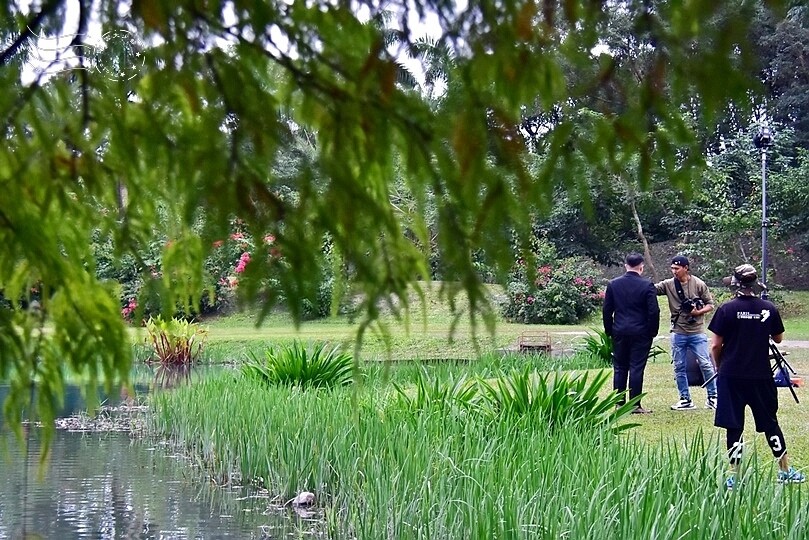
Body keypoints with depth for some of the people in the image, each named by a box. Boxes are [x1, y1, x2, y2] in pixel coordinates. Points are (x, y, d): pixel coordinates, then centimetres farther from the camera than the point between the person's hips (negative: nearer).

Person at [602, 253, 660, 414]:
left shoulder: (613, 284, 2)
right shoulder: (647, 286, -8)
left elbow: (606, 310, 4)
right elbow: (654, 311, -9)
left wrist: (609, 331, 13)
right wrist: (653, 331, 3)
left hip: (619, 333, 3)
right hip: (640, 333, -3)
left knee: (620, 369, 9)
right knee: (637, 368, 0)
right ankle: (635, 405, 0)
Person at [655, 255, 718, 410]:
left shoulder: (699, 284, -4)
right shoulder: (668, 284, 0)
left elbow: (710, 305, 0)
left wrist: (698, 312, -17)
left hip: (697, 332, -2)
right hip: (678, 333, 2)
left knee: (706, 365, -1)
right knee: (679, 367, 6)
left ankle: (712, 397, 9)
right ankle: (685, 400, 16)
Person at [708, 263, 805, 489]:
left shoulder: (727, 309, -9)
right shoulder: (769, 308, -1)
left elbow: (716, 345, -7)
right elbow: (778, 338, 12)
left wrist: (719, 368, 9)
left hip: (732, 377, -2)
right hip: (761, 376, 3)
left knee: (734, 427, 3)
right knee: (770, 423, 15)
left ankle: (735, 475, 4)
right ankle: (785, 470, 22)